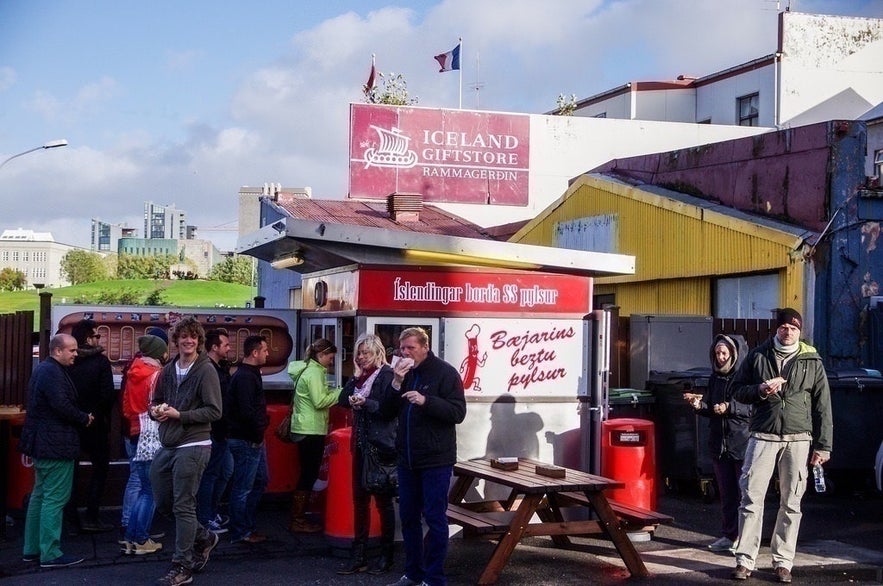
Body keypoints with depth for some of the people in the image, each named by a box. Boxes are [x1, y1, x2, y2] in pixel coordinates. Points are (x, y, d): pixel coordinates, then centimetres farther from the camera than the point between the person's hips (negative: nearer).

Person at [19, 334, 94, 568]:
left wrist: (81, 417, 9)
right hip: (56, 445, -11)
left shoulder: (42, 369, 16)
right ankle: (50, 554, -4)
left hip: (42, 443, 11)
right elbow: (61, 405, -25)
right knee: (55, 499, -7)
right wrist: (84, 419, -10)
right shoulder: (53, 372, -17)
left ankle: (32, 549, 22)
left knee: (40, 495, 16)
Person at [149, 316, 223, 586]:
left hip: (192, 447, -8)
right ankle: (203, 537, 34)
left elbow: (214, 411, -14)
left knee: (183, 507, -4)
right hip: (167, 446, 8)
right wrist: (156, 410, -2)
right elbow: (157, 401, 22)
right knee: (163, 503, 14)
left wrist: (179, 415, -18)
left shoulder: (205, 370, -9)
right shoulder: (169, 369, 11)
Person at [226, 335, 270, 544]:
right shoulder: (244, 377, -18)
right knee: (243, 487, -2)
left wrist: (261, 428, 7)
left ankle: (247, 526, 25)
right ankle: (240, 533, 7)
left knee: (260, 480, 17)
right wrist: (258, 433, -15)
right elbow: (246, 411, -24)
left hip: (253, 440, 11)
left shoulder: (251, 374, 15)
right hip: (245, 440, -11)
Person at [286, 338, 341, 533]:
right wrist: (341, 392, -11)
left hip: (306, 429, 10)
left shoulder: (309, 370, 17)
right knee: (309, 474, -5)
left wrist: (334, 393, 11)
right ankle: (298, 521, -1)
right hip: (311, 430, -10)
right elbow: (320, 401, -20)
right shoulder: (314, 372, -14)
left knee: (307, 473, 13)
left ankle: (298, 517, 18)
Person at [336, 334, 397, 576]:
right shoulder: (360, 376, 12)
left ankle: (386, 556, 13)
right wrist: (356, 379, -5)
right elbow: (342, 400, 6)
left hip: (381, 446, -7)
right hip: (361, 445, 7)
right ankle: (359, 556, 13)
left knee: (383, 500, 3)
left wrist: (365, 403, -22)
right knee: (359, 499, 8)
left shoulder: (386, 375, -9)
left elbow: (391, 408, -17)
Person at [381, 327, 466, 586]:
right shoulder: (403, 373, 10)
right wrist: (396, 383, -11)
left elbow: (458, 412, -13)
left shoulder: (445, 373, -8)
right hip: (407, 458, 6)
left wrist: (425, 400, -25)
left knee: (435, 518, 0)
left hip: (436, 460, -6)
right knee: (408, 517, 13)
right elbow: (387, 410, 5)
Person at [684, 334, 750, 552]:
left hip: (742, 443, -7)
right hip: (719, 443, 7)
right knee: (726, 492, 12)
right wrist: (700, 405, -2)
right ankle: (728, 535, 20)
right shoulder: (715, 377, 13)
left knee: (743, 492, -2)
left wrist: (729, 408, -21)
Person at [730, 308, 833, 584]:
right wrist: (760, 390, -10)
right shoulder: (757, 356, 7)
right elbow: (739, 390, 12)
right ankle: (745, 560, 4)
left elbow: (823, 406, 6)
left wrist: (822, 445, 2)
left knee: (791, 503, 4)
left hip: (798, 440, 0)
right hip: (762, 437, 0)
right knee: (751, 499, -2)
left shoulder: (812, 362, 6)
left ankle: (783, 562, 13)